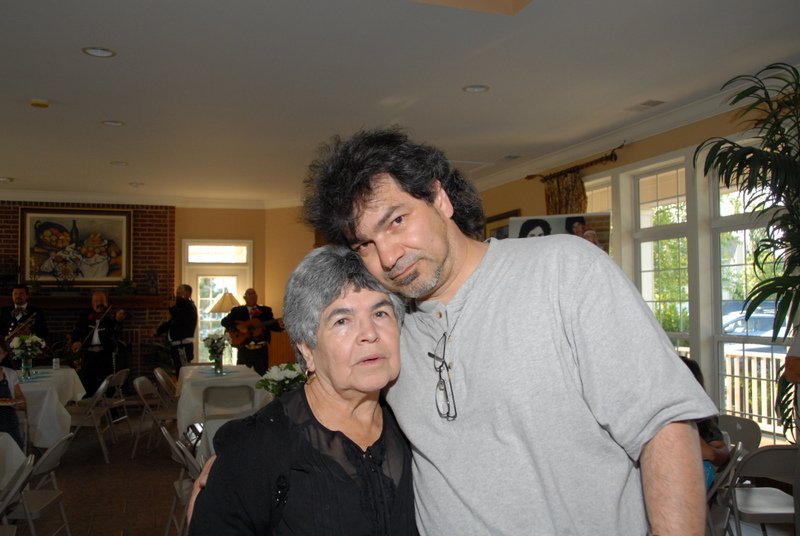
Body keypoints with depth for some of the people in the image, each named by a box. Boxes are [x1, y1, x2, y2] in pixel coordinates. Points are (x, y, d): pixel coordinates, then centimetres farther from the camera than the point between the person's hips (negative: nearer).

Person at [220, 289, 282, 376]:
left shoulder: (266, 310, 9)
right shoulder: (237, 311, 5)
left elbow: (275, 326, 2)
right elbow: (224, 321, -6)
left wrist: (281, 325, -20)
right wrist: (238, 327, -19)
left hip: (261, 350, 1)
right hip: (244, 350, -1)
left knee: (262, 376, 3)